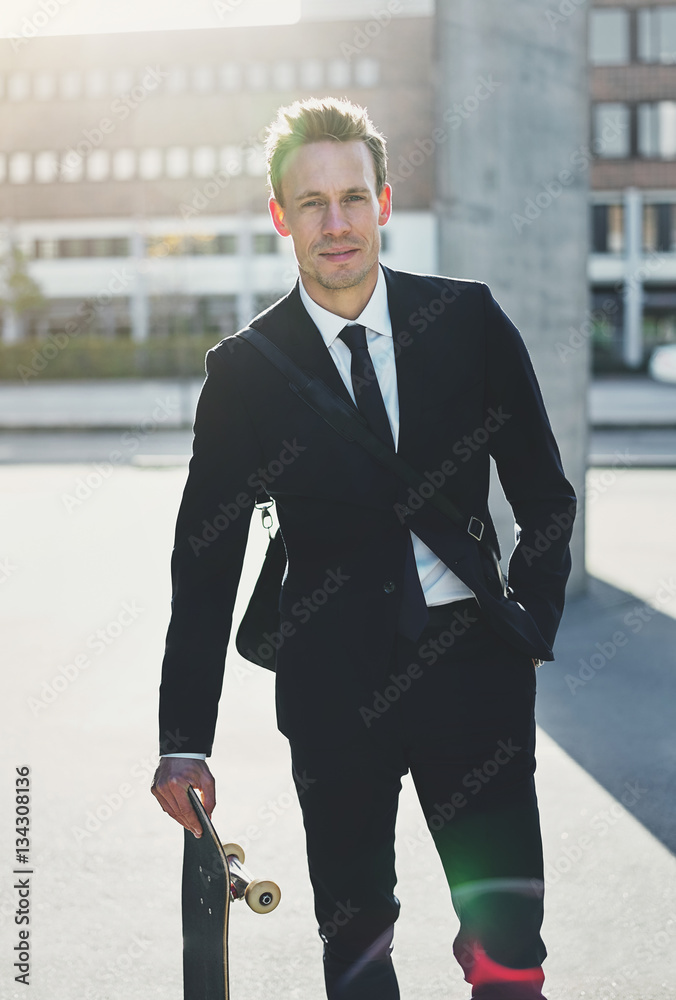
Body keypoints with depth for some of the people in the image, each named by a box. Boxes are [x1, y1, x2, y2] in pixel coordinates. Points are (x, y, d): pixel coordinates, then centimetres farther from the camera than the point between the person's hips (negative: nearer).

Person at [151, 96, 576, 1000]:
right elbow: (204, 560, 1)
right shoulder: (246, 371, -1)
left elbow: (545, 494, 10)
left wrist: (531, 628, 4)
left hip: (472, 663, 0)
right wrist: (183, 740, -2)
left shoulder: (470, 322, 1)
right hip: (337, 680, 0)